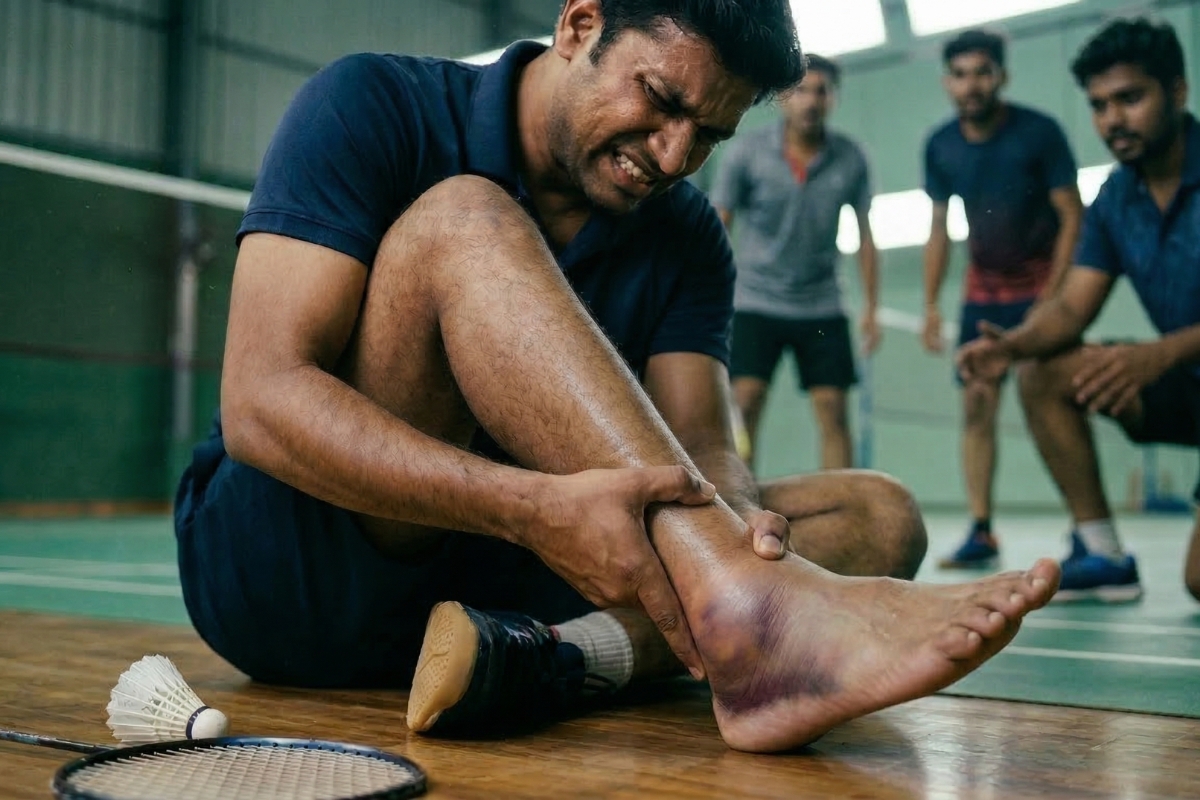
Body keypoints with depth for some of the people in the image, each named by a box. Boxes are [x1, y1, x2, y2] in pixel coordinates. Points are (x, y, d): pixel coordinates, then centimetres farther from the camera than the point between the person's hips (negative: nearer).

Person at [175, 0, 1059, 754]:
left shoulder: (687, 238, 5)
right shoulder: (373, 108, -10)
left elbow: (699, 450, -7)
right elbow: (259, 404, -21)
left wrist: (747, 527, -32)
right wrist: (536, 507, -35)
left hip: (496, 584, 5)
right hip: (276, 570, -4)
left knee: (877, 515, -10)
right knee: (463, 220, -26)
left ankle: (561, 655, -36)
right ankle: (761, 618, -40)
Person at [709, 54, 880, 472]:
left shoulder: (850, 158, -1)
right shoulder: (746, 151, -5)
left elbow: (865, 235, 7)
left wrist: (871, 308, 3)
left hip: (822, 308, 2)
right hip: (755, 303, -1)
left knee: (833, 409, -2)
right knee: (744, 402, -11)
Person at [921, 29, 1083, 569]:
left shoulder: (1039, 133, -14)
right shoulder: (940, 146, -1)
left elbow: (1072, 217, -12)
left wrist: (1052, 297, -19)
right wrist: (931, 305, 3)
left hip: (1040, 285, -4)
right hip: (983, 291, 4)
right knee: (976, 406, -2)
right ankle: (981, 533, 3)